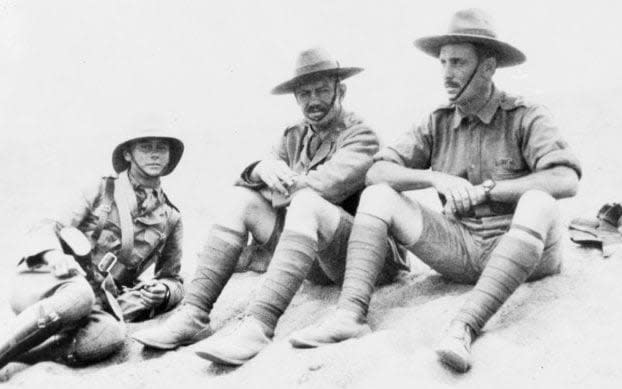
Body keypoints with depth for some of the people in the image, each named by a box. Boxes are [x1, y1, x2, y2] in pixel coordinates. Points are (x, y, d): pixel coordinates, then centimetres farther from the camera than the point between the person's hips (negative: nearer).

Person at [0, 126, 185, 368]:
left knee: (111, 334, -35)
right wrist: (54, 254, -19)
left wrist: (163, 290, -5)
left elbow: (173, 280, 21)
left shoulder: (171, 219, 15)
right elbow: (47, 230, 5)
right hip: (44, 283, -1)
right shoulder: (103, 190, 10)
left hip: (97, 302, 2)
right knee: (80, 295, -39)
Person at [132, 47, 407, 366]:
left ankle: (258, 325, -45)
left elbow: (329, 184, -20)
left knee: (305, 203, -33)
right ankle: (193, 314, -20)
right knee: (241, 198, -9)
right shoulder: (293, 138, 18)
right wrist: (261, 169, -17)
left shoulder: (360, 135, -2)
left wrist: (282, 194, -6)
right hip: (316, 266, 6)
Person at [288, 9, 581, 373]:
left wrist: (485, 189, -21)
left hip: (522, 249, -3)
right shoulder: (438, 123, 7)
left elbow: (566, 180, -21)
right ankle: (351, 312, -26)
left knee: (538, 203, -35)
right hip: (461, 247, 4)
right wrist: (438, 178, -18)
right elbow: (377, 171, -2)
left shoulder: (526, 117, -4)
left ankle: (464, 327, -43)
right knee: (378, 195, -9)